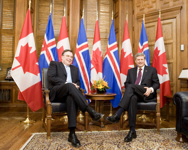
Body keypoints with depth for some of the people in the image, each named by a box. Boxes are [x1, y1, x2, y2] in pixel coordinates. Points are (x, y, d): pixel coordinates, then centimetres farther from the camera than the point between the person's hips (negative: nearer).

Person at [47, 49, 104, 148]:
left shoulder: (75, 69, 29)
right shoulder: (54, 64, 14)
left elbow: (77, 81, 18)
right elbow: (51, 77, -3)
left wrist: (76, 85, -9)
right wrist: (66, 83, -16)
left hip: (68, 93, 3)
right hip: (56, 93, -3)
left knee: (71, 98, -37)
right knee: (70, 86, -37)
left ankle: (72, 133, -42)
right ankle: (90, 111, -45)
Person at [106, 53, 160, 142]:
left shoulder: (152, 70, 18)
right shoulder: (131, 71, 25)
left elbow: (157, 84, 10)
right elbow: (126, 84, 18)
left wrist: (151, 89, -12)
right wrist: (130, 90, -6)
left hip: (146, 94, -2)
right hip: (133, 93, 2)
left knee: (131, 86, -33)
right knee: (132, 98, -38)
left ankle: (117, 115, -41)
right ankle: (132, 131, -37)